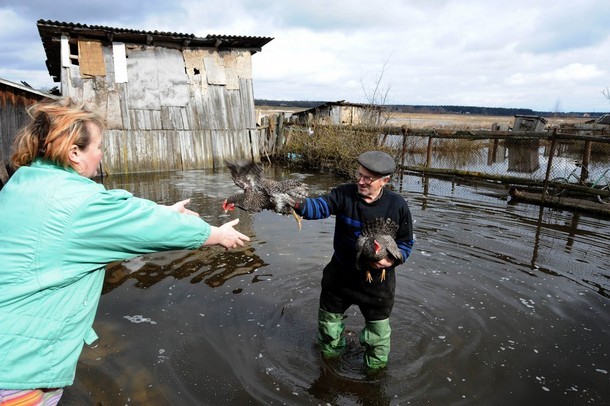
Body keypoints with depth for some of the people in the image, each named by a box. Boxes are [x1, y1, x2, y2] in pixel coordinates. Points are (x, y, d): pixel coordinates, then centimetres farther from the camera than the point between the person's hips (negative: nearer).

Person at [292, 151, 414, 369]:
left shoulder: (397, 205, -14)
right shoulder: (344, 194, -15)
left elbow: (406, 242, -3)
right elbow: (319, 207, -31)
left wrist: (393, 260, -22)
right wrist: (299, 204, -52)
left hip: (377, 279, -1)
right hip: (340, 274, 2)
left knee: (378, 329, 16)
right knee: (329, 319, 21)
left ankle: (376, 364, 47)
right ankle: (330, 354, 52)